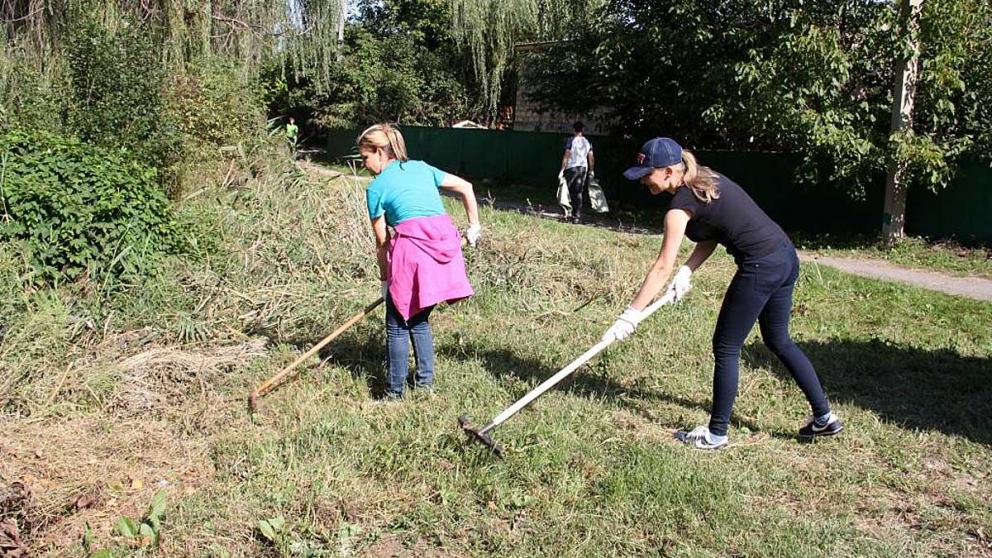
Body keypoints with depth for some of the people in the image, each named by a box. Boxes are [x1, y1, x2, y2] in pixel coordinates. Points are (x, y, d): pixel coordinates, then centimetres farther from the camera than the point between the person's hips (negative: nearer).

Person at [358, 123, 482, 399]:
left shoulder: (376, 187, 6)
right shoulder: (421, 167, 20)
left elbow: (382, 242, 8)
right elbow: (465, 187, 19)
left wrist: (385, 278, 20)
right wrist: (473, 226, 26)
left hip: (412, 247, -6)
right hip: (445, 240, 6)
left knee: (398, 325, 8)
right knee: (419, 319, 22)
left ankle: (395, 390, 14)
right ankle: (426, 379, 26)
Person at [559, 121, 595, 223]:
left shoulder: (571, 140, -8)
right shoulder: (587, 142, 8)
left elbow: (567, 156, -14)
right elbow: (591, 158, 11)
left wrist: (562, 169, -13)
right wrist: (591, 170, 21)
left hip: (571, 168, -5)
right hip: (583, 168, 5)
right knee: (578, 193, 7)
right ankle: (577, 216, 3)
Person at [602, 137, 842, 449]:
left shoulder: (682, 204, -15)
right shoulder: (704, 181, 11)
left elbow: (662, 268, -16)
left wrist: (630, 315, -13)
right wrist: (687, 271, -1)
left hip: (761, 267, -10)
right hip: (786, 258, 10)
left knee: (726, 348, 3)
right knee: (779, 341, 23)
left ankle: (716, 434, 14)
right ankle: (824, 418, 32)